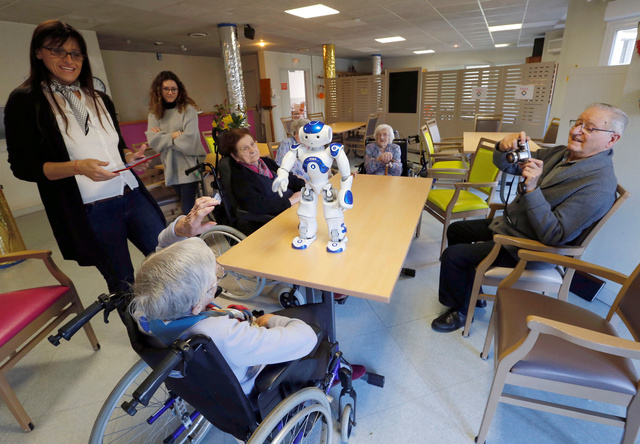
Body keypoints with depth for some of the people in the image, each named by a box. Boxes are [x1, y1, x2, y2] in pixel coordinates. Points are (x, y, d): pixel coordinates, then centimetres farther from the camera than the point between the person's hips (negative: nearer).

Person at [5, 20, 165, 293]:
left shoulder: (100, 100, 17)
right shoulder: (25, 101, 0)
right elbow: (22, 166, -4)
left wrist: (131, 157, 2)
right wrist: (78, 167, -21)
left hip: (133, 196, 5)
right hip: (91, 212, -5)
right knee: (124, 285, 5)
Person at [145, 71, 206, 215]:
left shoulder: (187, 109, -4)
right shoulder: (154, 113, 7)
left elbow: (190, 138, -15)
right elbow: (152, 141, -3)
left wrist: (163, 137, -6)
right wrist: (174, 135, -13)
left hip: (189, 165, -4)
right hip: (171, 167, 4)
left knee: (188, 208, -7)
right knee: (184, 203, 15)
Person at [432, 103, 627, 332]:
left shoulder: (599, 185, -23)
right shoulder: (560, 153, 0)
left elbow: (554, 236, -29)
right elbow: (507, 165, 4)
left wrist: (532, 189, -37)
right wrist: (504, 148, -20)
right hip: (506, 223, 9)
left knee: (452, 255, -17)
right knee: (455, 230, 17)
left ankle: (460, 310, 11)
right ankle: (470, 290, 28)